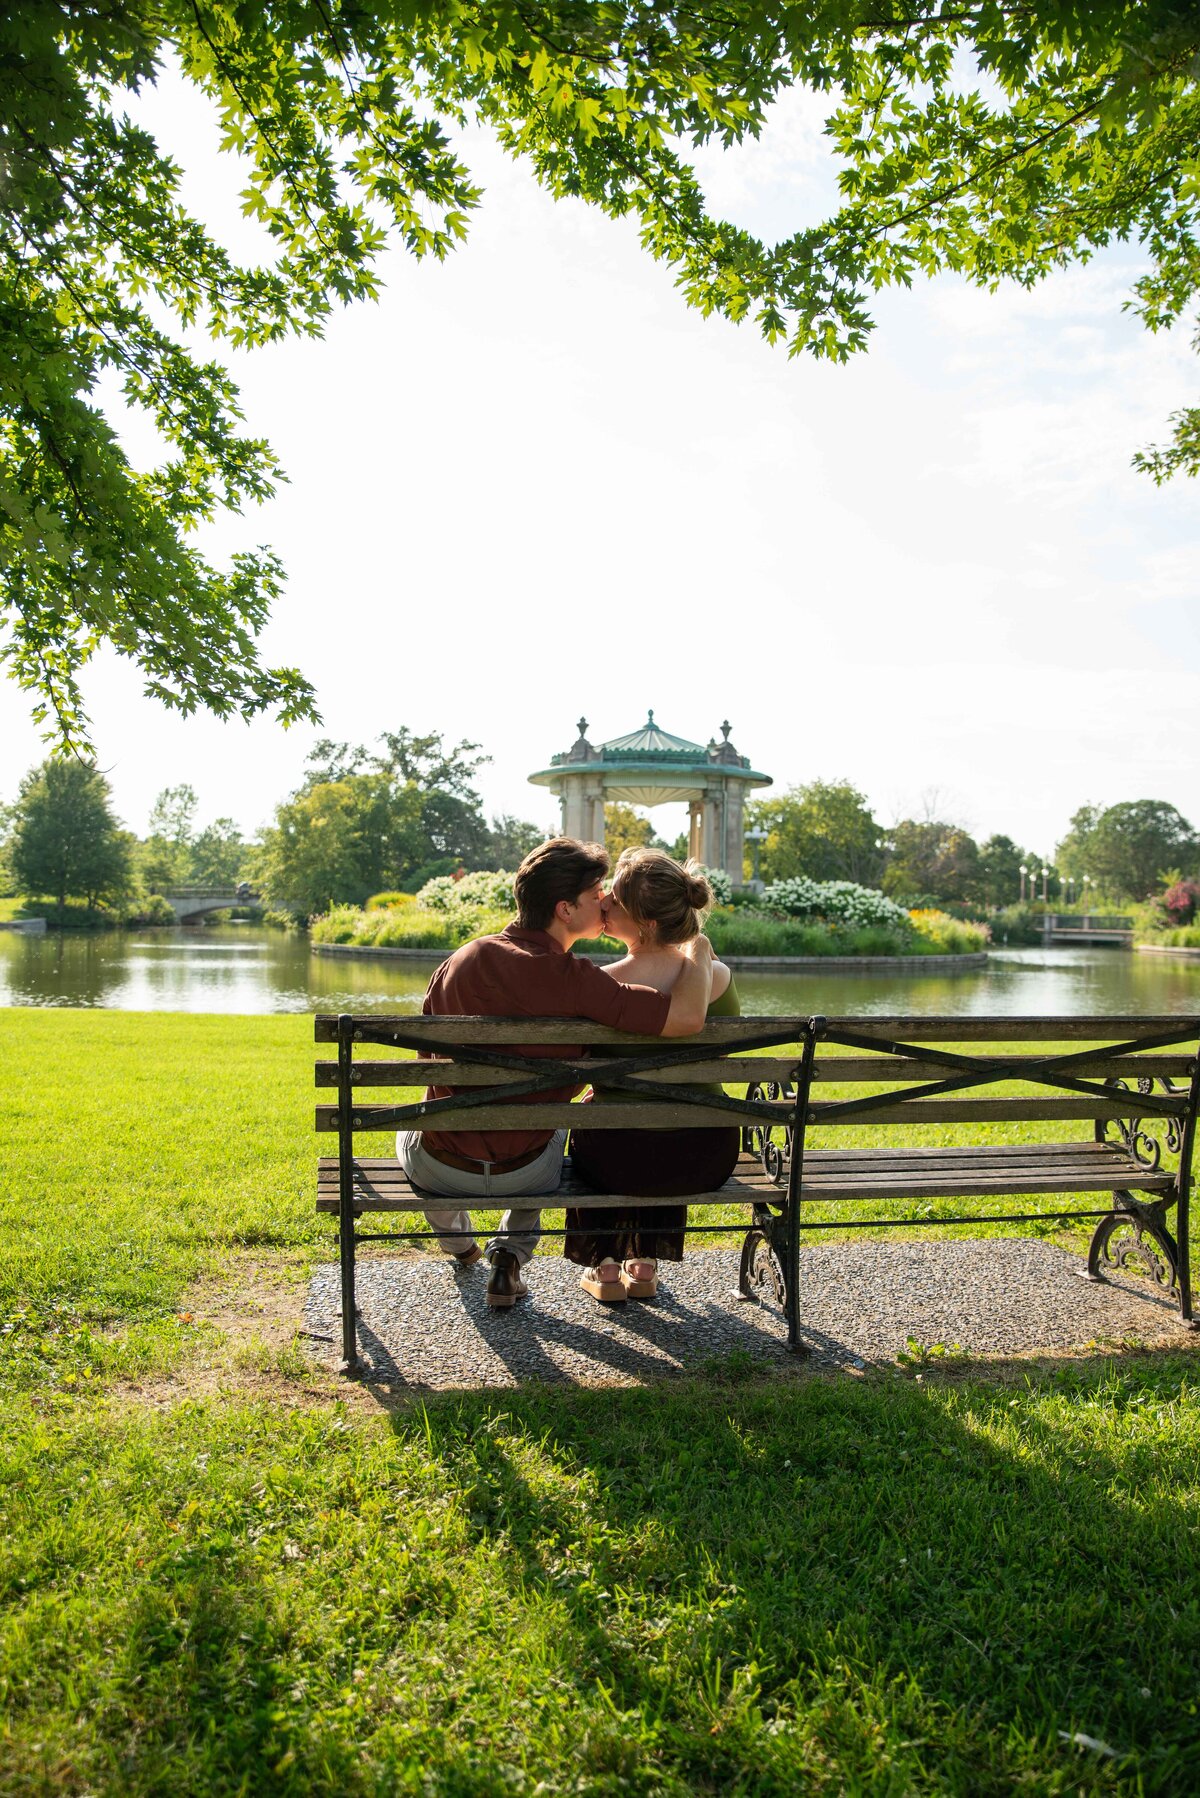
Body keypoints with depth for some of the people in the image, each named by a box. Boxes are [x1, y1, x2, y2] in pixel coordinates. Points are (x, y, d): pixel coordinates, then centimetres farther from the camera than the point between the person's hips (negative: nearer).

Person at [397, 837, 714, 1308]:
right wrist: (699, 949, -8)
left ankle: (456, 1241, 57)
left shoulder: (460, 960, -4)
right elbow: (687, 1017, -28)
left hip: (438, 1170, 3)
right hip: (523, 1173, -2)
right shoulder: (571, 979, -21)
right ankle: (509, 1256, 23)